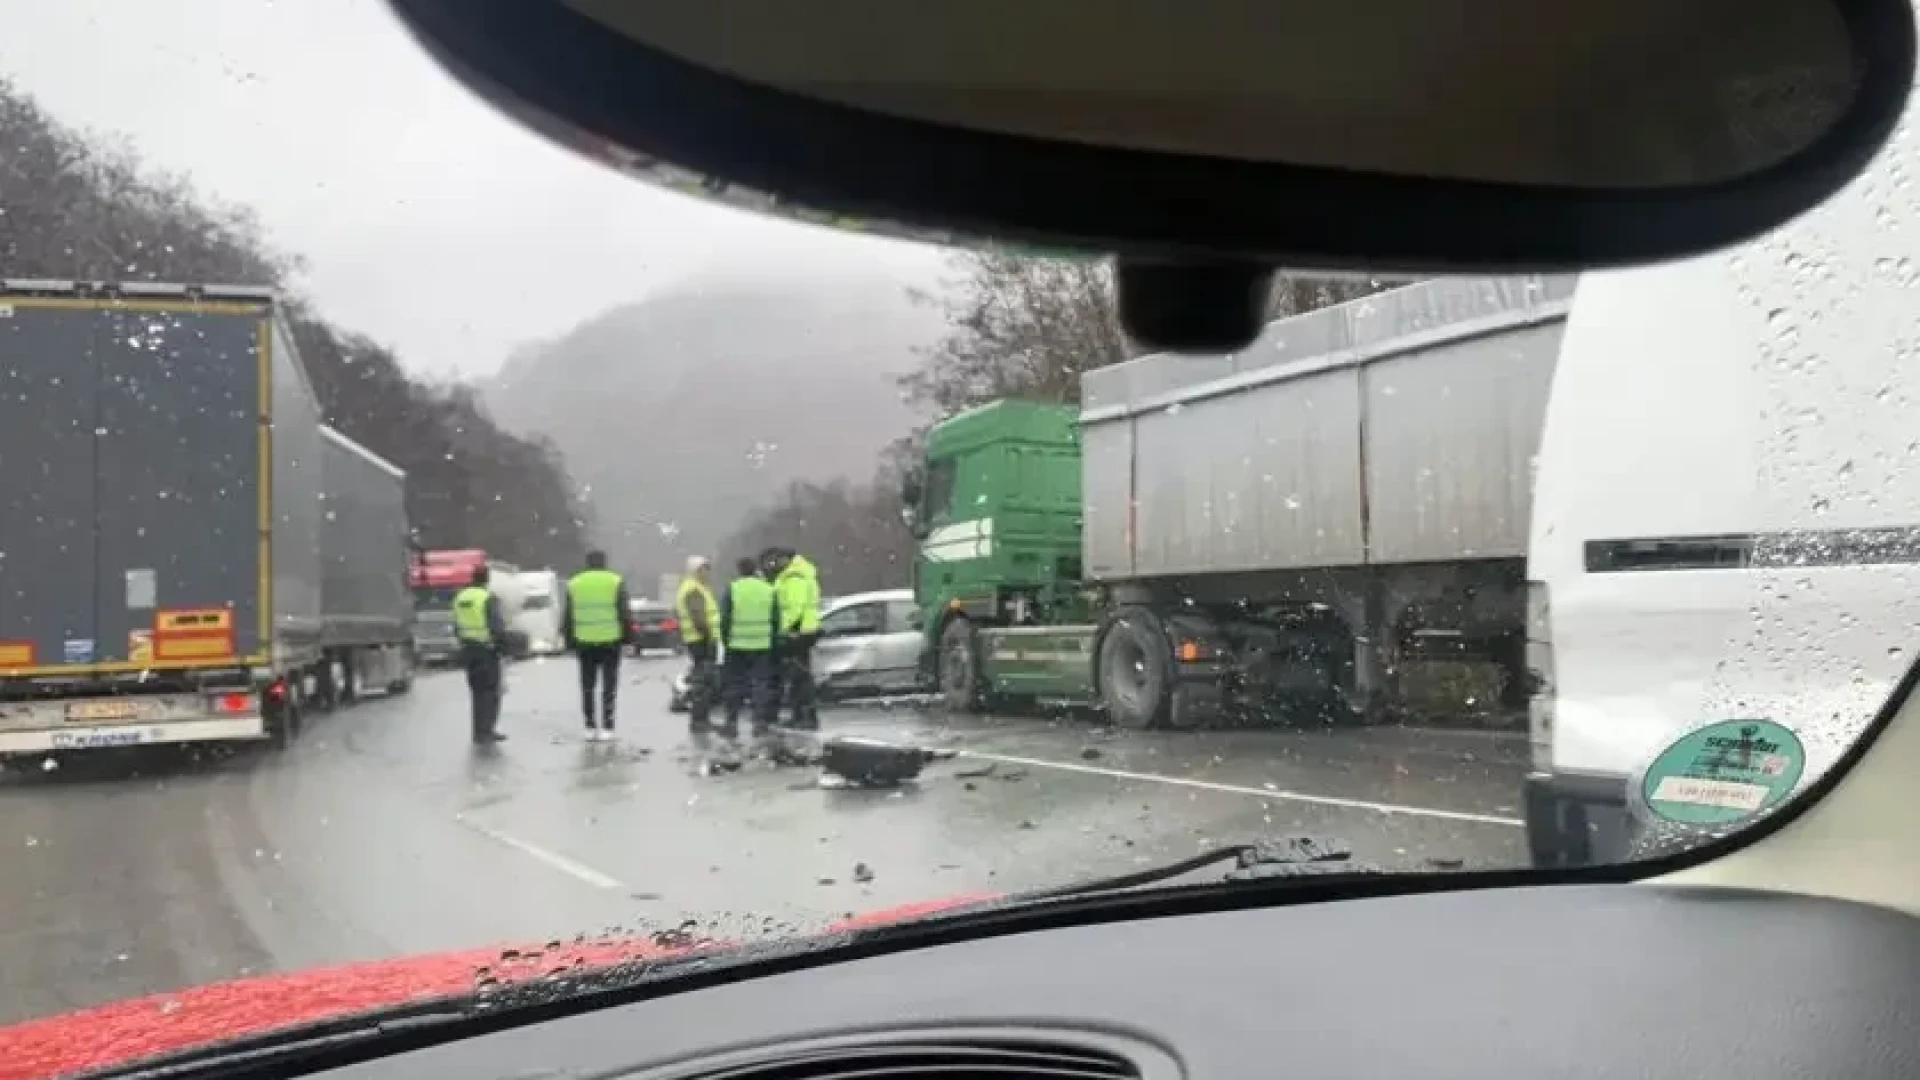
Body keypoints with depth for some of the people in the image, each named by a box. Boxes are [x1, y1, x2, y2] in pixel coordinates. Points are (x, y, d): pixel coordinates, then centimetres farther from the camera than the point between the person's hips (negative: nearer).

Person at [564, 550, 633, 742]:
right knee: (609, 687, 1)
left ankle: (590, 728, 10)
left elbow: (568, 618, 7)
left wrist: (569, 642, 12)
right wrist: (627, 638, 4)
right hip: (610, 641, -2)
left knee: (587, 687, 10)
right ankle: (606, 728, -3)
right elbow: (624, 615, -3)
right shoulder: (616, 582, -2)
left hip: (584, 643, 2)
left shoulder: (574, 584, 6)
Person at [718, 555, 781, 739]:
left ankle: (732, 723, 9)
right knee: (761, 684, 6)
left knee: (735, 685, 7)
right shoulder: (769, 590, 6)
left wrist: (725, 641, 7)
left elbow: (725, 619, -3)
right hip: (763, 646, 2)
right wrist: (774, 644, 14)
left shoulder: (732, 589, -3)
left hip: (737, 646, -1)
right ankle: (761, 722, 2)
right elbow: (776, 621, 7)